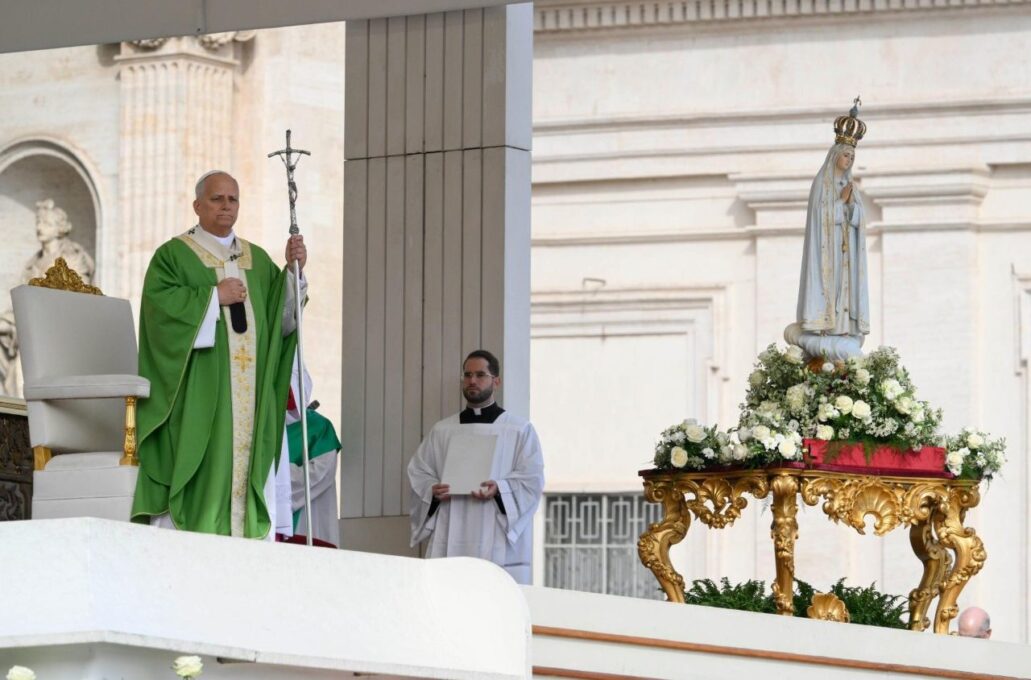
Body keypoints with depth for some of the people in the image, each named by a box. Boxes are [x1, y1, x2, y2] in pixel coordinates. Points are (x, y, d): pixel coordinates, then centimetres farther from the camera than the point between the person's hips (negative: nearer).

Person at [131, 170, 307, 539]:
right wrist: (214, 297, -13)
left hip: (250, 394, 5)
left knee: (250, 471, -1)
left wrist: (292, 270, -3)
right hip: (198, 394, -5)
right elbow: (160, 305, -12)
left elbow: (282, 319, 12)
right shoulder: (173, 255, 4)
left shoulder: (258, 259, 19)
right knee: (199, 471, -11)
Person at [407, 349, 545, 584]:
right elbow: (418, 471, 14)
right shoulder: (441, 431, 16)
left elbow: (532, 479, 0)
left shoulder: (520, 429, 7)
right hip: (450, 540, 3)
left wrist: (499, 489, -17)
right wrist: (433, 490, -7)